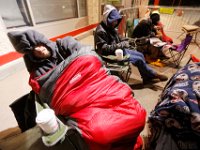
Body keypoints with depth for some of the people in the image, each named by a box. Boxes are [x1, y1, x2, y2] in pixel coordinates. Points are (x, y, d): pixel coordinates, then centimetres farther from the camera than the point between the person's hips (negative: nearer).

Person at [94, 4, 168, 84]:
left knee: (140, 55, 7)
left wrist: (124, 42, -2)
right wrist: (121, 45, -25)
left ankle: (147, 78, 19)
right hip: (112, 54, -10)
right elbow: (104, 49, -27)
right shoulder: (101, 31, -20)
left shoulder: (110, 27, 9)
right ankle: (152, 75, 16)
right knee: (139, 60, -10)